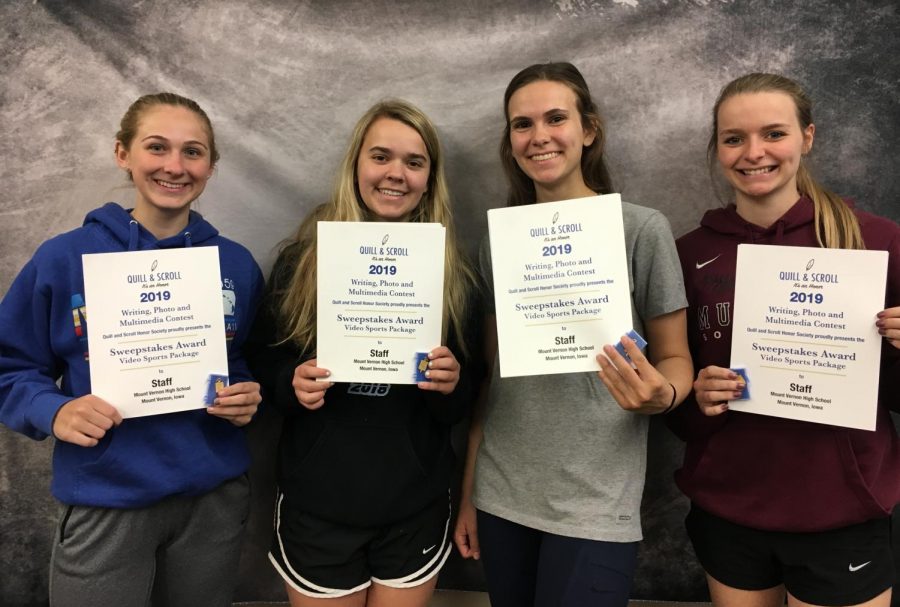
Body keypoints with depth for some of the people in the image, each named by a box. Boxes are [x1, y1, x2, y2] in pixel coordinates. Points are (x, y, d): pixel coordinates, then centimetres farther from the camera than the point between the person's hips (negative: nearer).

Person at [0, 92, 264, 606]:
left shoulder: (236, 264, -1)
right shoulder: (64, 259, -7)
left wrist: (249, 397, -9)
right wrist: (54, 411, -18)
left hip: (215, 498, 2)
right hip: (106, 505, -2)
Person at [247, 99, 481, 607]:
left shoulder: (453, 273, -5)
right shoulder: (303, 259, -7)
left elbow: (461, 407, 1)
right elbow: (265, 365, 2)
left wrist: (451, 384, -20)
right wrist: (292, 384, -18)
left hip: (416, 508, 1)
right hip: (318, 507, -1)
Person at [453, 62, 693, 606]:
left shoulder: (642, 228, -8)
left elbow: (676, 359, -1)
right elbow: (490, 370, 8)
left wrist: (660, 395, -25)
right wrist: (468, 491, 10)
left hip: (594, 509, -3)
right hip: (500, 498, 4)